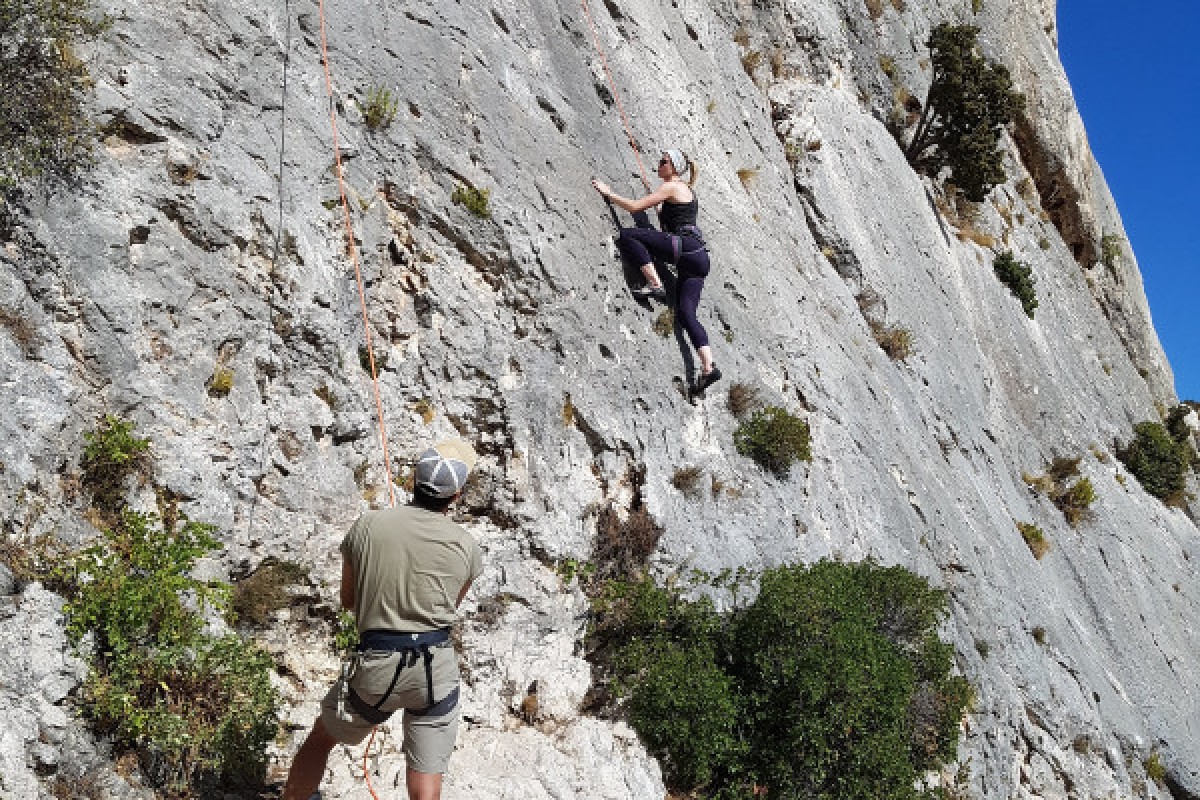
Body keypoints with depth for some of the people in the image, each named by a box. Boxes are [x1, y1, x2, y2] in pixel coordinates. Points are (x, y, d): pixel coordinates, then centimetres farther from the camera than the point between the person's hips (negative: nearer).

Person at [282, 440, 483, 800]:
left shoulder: (368, 525, -2)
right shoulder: (465, 546, -1)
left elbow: (348, 599, 10)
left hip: (375, 666, 1)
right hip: (436, 669, 0)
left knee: (320, 739, 28)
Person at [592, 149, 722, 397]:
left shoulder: (670, 186, 0)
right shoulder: (687, 189, 27)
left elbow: (635, 207, -6)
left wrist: (607, 192, 3)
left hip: (685, 246, -9)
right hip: (698, 257, 9)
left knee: (627, 235, -12)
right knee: (686, 313, -1)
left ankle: (655, 285, -17)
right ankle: (708, 368, -13)